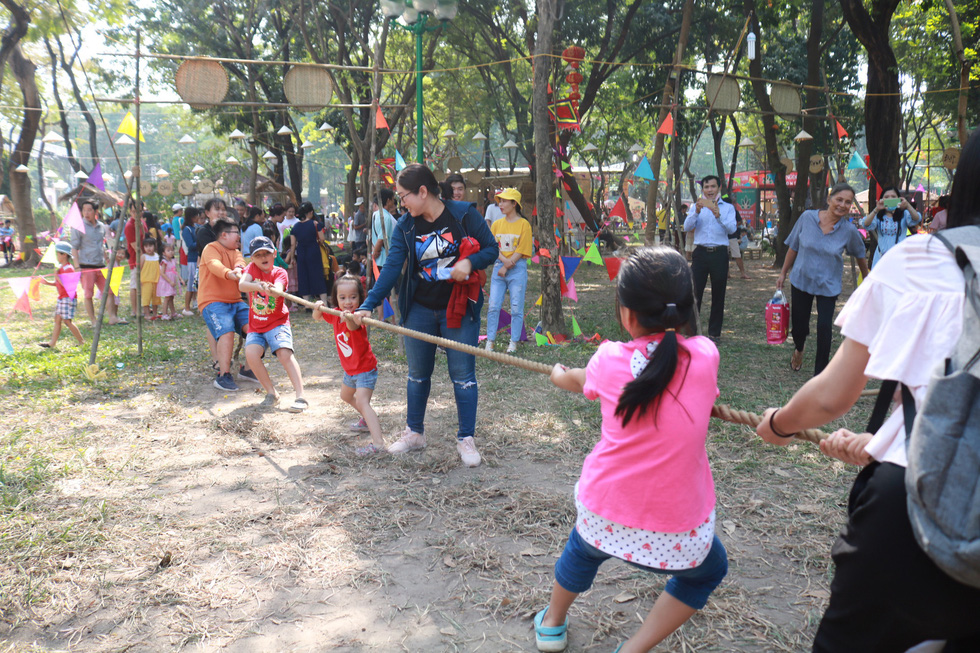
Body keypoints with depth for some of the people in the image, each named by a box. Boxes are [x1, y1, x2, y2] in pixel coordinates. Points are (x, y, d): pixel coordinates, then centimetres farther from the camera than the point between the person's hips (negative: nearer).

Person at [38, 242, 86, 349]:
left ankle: (81, 341, -4)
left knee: (67, 321, -11)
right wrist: (47, 282, 12)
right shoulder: (61, 267, 14)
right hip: (61, 298, 10)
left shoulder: (68, 269, -15)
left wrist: (57, 276, -20)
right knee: (57, 319, 11)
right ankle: (52, 343, 16)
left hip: (68, 298, -10)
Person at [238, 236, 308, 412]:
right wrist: (258, 286, -40)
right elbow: (241, 285, -20)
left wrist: (271, 289, -51)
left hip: (277, 322, -2)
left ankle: (300, 397, -23)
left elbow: (278, 290, -27)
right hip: (255, 325, 3)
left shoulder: (280, 273, -4)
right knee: (251, 353, -22)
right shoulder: (252, 268, 2)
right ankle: (271, 393, -6)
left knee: (285, 352, -24)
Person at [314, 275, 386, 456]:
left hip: (365, 368, -9)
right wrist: (318, 308, -13)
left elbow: (353, 326, -51)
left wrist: (349, 318, -74)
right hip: (350, 370, 9)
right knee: (346, 395, 30)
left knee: (361, 401, -25)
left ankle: (378, 442, -34)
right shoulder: (335, 315, -4)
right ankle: (368, 420, 53)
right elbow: (317, 317, 10)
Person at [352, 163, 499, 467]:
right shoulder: (405, 226, -1)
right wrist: (368, 305, -17)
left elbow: (491, 248, -3)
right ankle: (414, 432, 30)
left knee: (463, 375, 0)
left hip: (459, 308, -3)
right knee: (417, 374, 13)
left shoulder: (464, 214, -9)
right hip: (419, 310, 3)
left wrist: (470, 262, -24)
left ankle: (466, 439, 13)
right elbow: (391, 268, -7)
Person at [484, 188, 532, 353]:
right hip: (498, 267, 4)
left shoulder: (523, 224, -2)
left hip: (517, 268, -4)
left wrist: (506, 267, -11)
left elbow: (521, 250, -7)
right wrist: (504, 260, -13)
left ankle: (513, 343, 8)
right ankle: (490, 341, 4)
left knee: (516, 307, -1)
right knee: (493, 306, -1)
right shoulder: (497, 224, 11)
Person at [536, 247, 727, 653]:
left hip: (603, 515, 2)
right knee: (708, 571, 31)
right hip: (676, 533, -1)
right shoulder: (705, 355, -9)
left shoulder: (610, 360, -7)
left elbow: (583, 382, 17)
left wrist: (561, 376, 38)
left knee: (582, 550, 35)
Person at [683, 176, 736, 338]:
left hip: (719, 254, 0)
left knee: (718, 294, 6)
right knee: (694, 292, -4)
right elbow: (687, 227, -2)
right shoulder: (696, 206, 13)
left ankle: (714, 331, 16)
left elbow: (732, 229, -8)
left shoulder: (728, 208, 9)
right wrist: (697, 212, -17)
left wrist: (718, 215, -22)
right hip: (700, 253, 0)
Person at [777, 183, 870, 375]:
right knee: (798, 324, 9)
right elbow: (793, 247, 2)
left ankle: (820, 373, 9)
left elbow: (860, 255, 8)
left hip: (829, 285, -1)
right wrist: (783, 273, 6)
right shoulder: (807, 217, -9)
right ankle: (799, 349, 46)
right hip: (801, 280, 1)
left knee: (824, 327, -8)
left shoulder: (849, 231, -10)